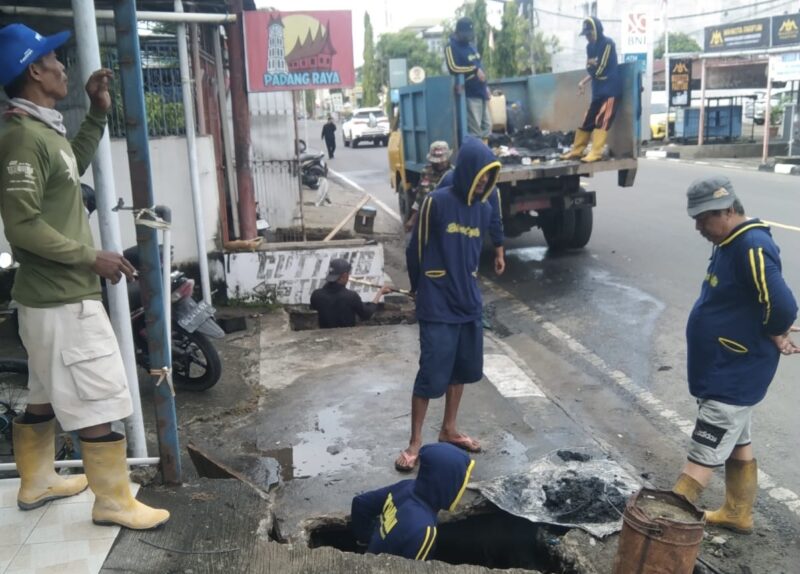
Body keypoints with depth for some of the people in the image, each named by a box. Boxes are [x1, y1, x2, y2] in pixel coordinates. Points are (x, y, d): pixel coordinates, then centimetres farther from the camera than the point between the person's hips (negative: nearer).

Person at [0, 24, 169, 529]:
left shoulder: (44, 130, 12)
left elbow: (74, 166, 31)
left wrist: (98, 114, 20)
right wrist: (92, 257, -19)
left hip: (56, 296, 10)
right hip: (61, 299, -10)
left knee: (46, 396, 21)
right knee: (99, 401, -3)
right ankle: (115, 502, 9)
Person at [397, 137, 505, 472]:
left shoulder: (484, 209, 4)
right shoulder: (436, 202, -14)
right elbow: (416, 250, -5)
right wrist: (422, 289, 8)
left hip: (469, 304, 7)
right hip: (437, 308, -6)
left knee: (464, 369, 16)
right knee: (432, 375, -2)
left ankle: (448, 430, 34)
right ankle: (415, 443, 13)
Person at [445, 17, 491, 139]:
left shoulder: (471, 45, 20)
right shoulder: (451, 47, -7)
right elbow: (453, 68, -20)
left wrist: (485, 86, 22)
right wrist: (475, 70, -21)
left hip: (481, 92, 9)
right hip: (470, 94, -9)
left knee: (486, 127, 10)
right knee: (474, 130, -12)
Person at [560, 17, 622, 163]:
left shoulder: (607, 43, -11)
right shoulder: (590, 46, 13)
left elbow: (600, 69, -16)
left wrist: (591, 65, 4)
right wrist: (584, 81, -3)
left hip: (610, 90, -8)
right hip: (598, 91, 8)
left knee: (601, 120, -16)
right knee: (587, 120, 8)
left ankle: (596, 153, -18)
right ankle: (577, 150, 16)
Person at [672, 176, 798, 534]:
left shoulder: (753, 247, -25)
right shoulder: (732, 243, 6)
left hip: (733, 375, -10)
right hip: (729, 369, 10)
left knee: (703, 457, -4)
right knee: (737, 444, 23)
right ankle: (737, 515, 39)